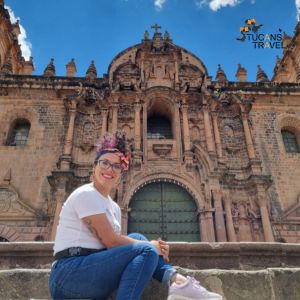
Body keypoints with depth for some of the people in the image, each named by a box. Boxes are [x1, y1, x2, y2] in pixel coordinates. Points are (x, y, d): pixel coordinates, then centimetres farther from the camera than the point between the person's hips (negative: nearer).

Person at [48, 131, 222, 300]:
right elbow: (110, 241, -17)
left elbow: (115, 242, 8)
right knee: (147, 250, -18)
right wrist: (151, 246, -6)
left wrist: (152, 246, -8)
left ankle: (177, 280, -12)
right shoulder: (86, 194, -11)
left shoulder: (114, 207, 15)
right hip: (69, 274, -8)